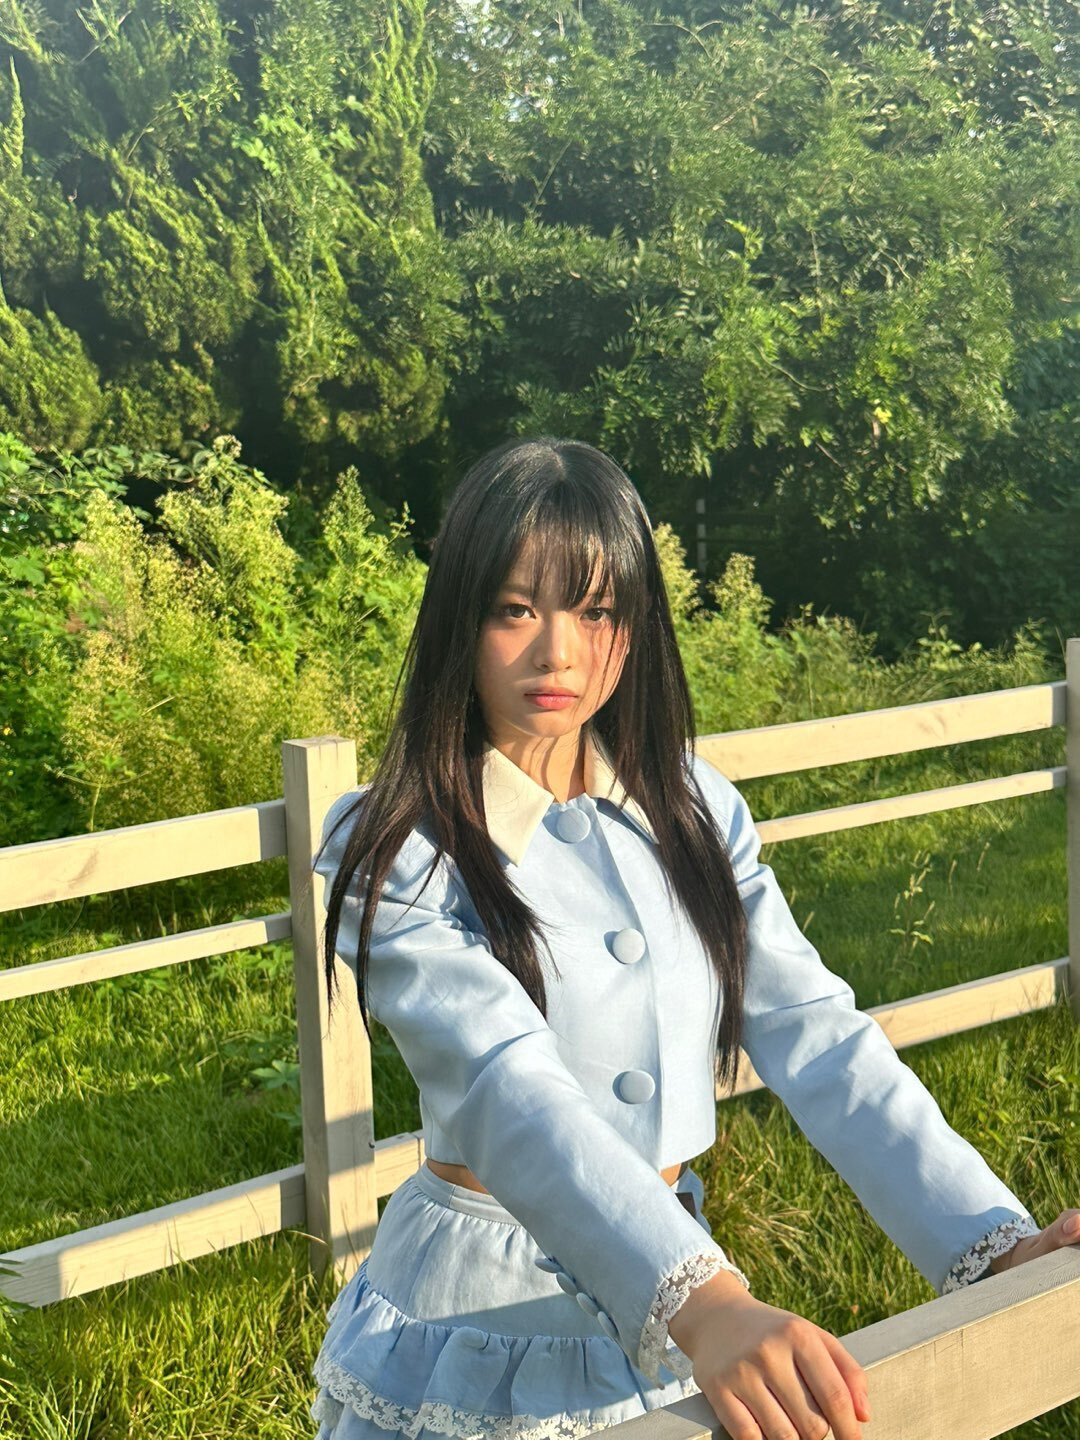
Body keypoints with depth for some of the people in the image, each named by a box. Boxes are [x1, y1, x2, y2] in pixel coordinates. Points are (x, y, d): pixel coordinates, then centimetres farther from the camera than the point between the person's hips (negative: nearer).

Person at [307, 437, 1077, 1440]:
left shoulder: (693, 810, 1)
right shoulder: (391, 855, -14)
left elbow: (814, 1036, -8)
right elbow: (507, 1087, -27)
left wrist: (994, 1242, -21)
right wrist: (701, 1303, -42)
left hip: (676, 1296, 4)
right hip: (487, 1314, -4)